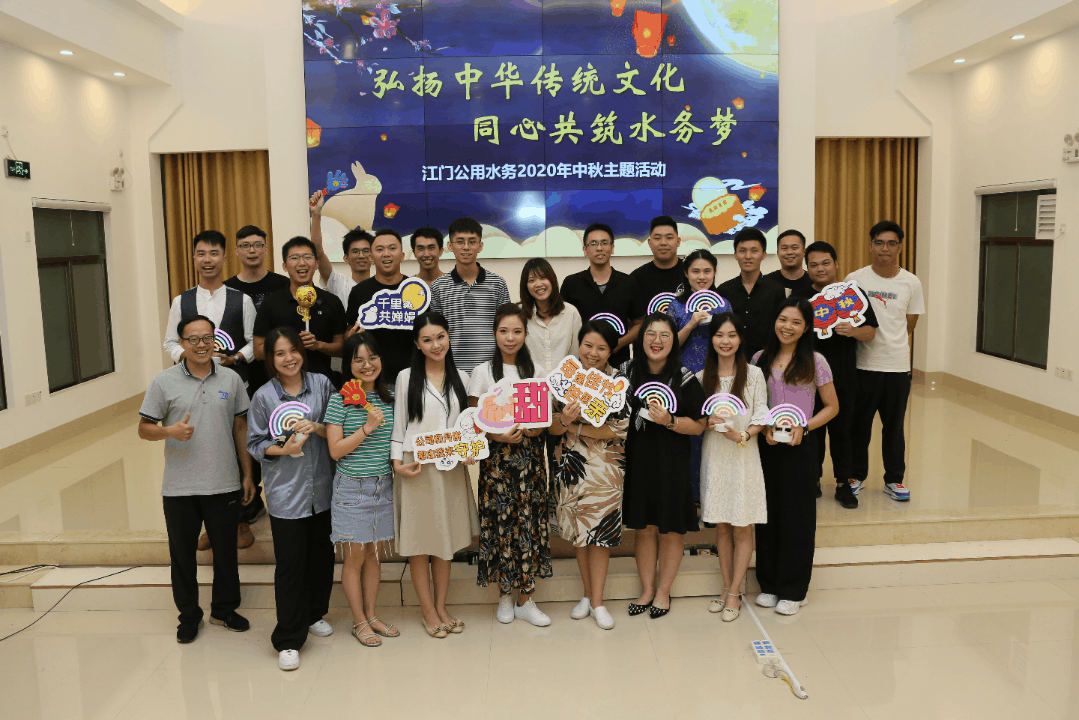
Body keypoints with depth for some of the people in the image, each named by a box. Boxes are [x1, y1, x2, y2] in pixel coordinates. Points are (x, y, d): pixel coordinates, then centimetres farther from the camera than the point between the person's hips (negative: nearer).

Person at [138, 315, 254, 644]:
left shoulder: (231, 380, 3)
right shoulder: (164, 382, -3)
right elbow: (144, 428, 0)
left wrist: (248, 475, 7)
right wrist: (170, 431, -22)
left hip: (224, 485, 1)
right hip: (179, 488, -1)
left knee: (226, 550, 12)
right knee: (182, 554, 11)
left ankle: (224, 608, 31)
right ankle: (189, 614, 29)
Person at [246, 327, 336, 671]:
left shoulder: (321, 384, 1)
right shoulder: (264, 396, -5)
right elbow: (255, 445, -1)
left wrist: (316, 428, -15)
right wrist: (283, 449, -18)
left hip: (322, 488, 3)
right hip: (285, 493, -3)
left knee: (322, 555, 15)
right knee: (290, 565, 1)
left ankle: (315, 614, 39)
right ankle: (288, 641, 12)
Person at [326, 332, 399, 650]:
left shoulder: (389, 398, 4)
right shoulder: (340, 400, -9)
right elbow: (336, 450, -11)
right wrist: (367, 428, -20)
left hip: (384, 486, 4)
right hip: (352, 488, -4)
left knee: (375, 554, 13)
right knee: (355, 556, 6)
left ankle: (371, 615, 28)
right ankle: (359, 622, 20)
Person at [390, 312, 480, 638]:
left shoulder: (460, 377, 9)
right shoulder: (407, 378, 0)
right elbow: (399, 424, 1)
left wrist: (470, 451, -4)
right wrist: (397, 462, -9)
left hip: (451, 468, 3)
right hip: (416, 469, -3)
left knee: (446, 538, 10)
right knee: (419, 539, 4)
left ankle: (441, 606, 24)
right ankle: (427, 610, 18)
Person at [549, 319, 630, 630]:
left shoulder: (619, 381, -5)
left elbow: (618, 429, -13)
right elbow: (552, 427, -3)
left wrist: (575, 428, -14)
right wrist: (564, 419, -26)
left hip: (605, 465, -2)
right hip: (570, 464, 2)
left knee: (599, 530, 0)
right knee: (577, 529, 10)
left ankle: (597, 602, 13)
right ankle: (588, 593, 27)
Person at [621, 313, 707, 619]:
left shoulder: (684, 379, -7)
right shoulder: (628, 372, 2)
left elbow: (699, 425, -6)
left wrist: (669, 421, -21)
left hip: (671, 463, -2)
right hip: (637, 459, 3)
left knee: (670, 530, 7)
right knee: (644, 528, 12)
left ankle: (663, 591, 25)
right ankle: (647, 590, 26)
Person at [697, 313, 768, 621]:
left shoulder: (754, 374, -2)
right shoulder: (702, 377, 5)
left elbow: (761, 416, -4)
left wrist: (742, 435, -20)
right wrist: (707, 422, -13)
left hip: (744, 456, -2)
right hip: (714, 455, 3)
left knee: (742, 529, 2)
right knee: (721, 526, 10)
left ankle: (734, 594, 11)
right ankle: (726, 588, 22)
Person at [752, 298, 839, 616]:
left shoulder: (815, 362, -4)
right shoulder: (760, 360, 4)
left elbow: (832, 407, 1)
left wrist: (804, 427, -13)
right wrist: (764, 427, -8)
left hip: (800, 446, -3)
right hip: (767, 445, 3)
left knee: (796, 515, 3)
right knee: (768, 512, 8)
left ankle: (793, 590, 14)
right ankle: (769, 584, 22)